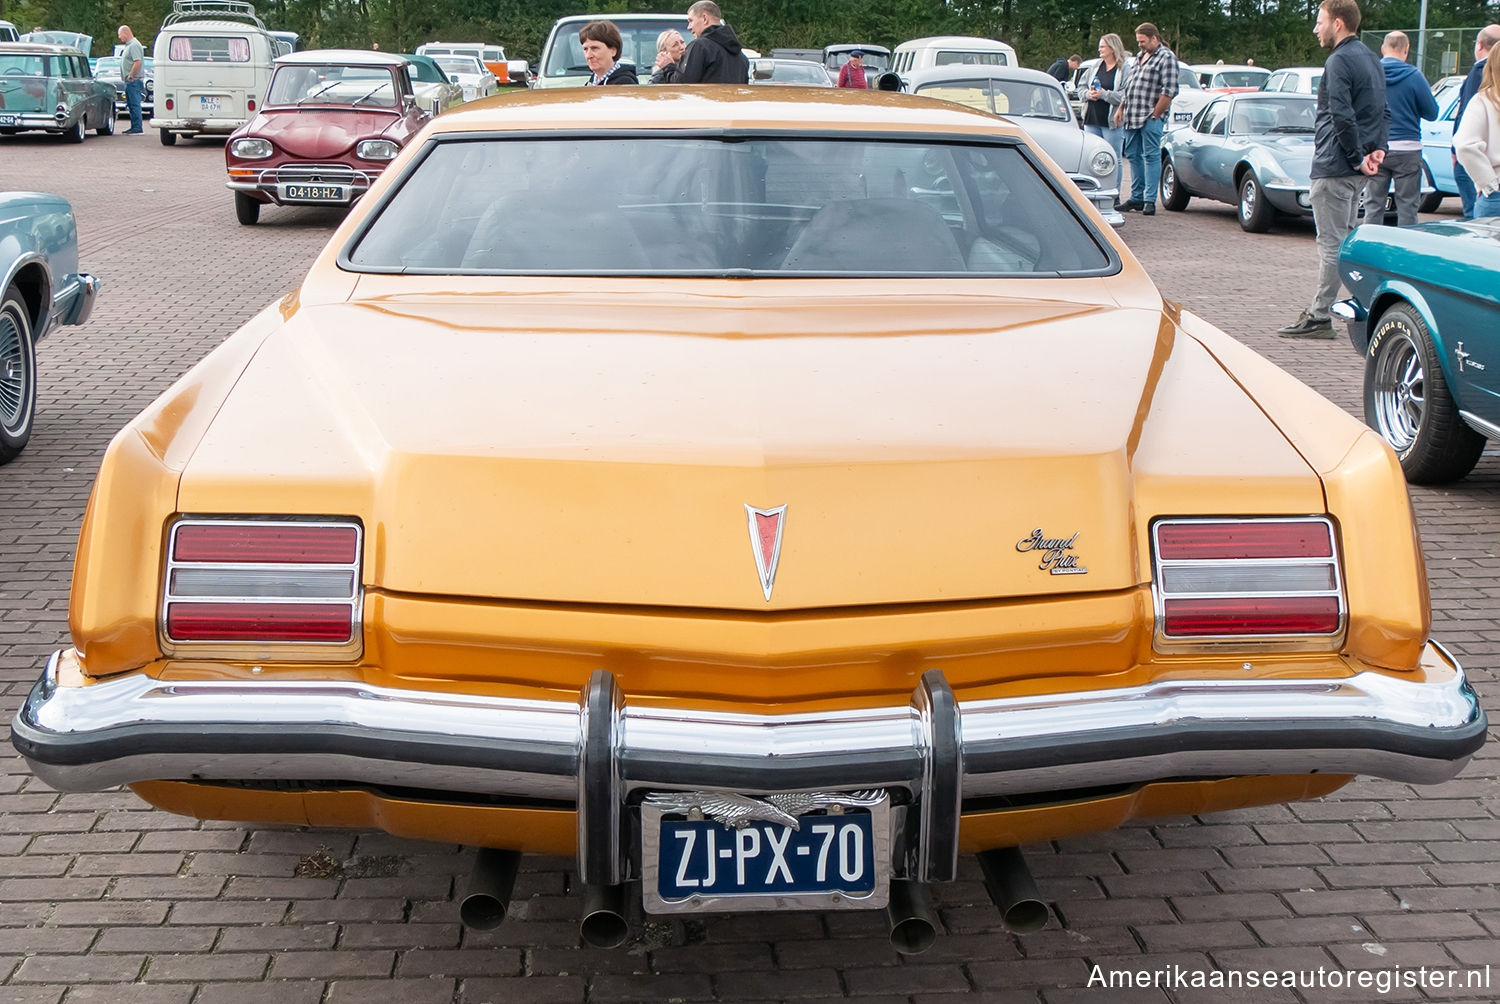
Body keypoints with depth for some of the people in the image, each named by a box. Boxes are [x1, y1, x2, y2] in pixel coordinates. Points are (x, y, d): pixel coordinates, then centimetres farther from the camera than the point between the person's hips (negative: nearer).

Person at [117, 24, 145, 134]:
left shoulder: (134, 45, -14)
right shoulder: (129, 45, 18)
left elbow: (138, 62, -24)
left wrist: (130, 76, -20)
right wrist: (128, 77, 16)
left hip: (134, 80, -11)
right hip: (130, 81, 11)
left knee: (135, 104, -11)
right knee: (131, 104, 13)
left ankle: (138, 128, -11)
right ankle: (134, 127, 17)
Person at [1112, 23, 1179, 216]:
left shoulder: (1166, 57, -6)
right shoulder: (1140, 57, 20)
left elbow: (1169, 91, -14)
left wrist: (1155, 115, -15)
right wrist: (1121, 109, 15)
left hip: (1150, 119, -8)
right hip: (1131, 117, 8)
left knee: (1151, 156, -6)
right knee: (1133, 156, 10)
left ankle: (1150, 200, -5)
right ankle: (1136, 198, 17)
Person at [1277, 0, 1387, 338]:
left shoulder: (1339, 61, -14)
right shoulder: (1371, 59, 18)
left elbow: (1342, 116, -22)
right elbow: (1381, 111, 19)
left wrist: (1358, 157, -15)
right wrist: (1378, 148, 7)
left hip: (1335, 167, -10)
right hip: (1356, 169, 10)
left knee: (1332, 242, -7)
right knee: (1346, 239, 16)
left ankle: (1319, 317, -5)